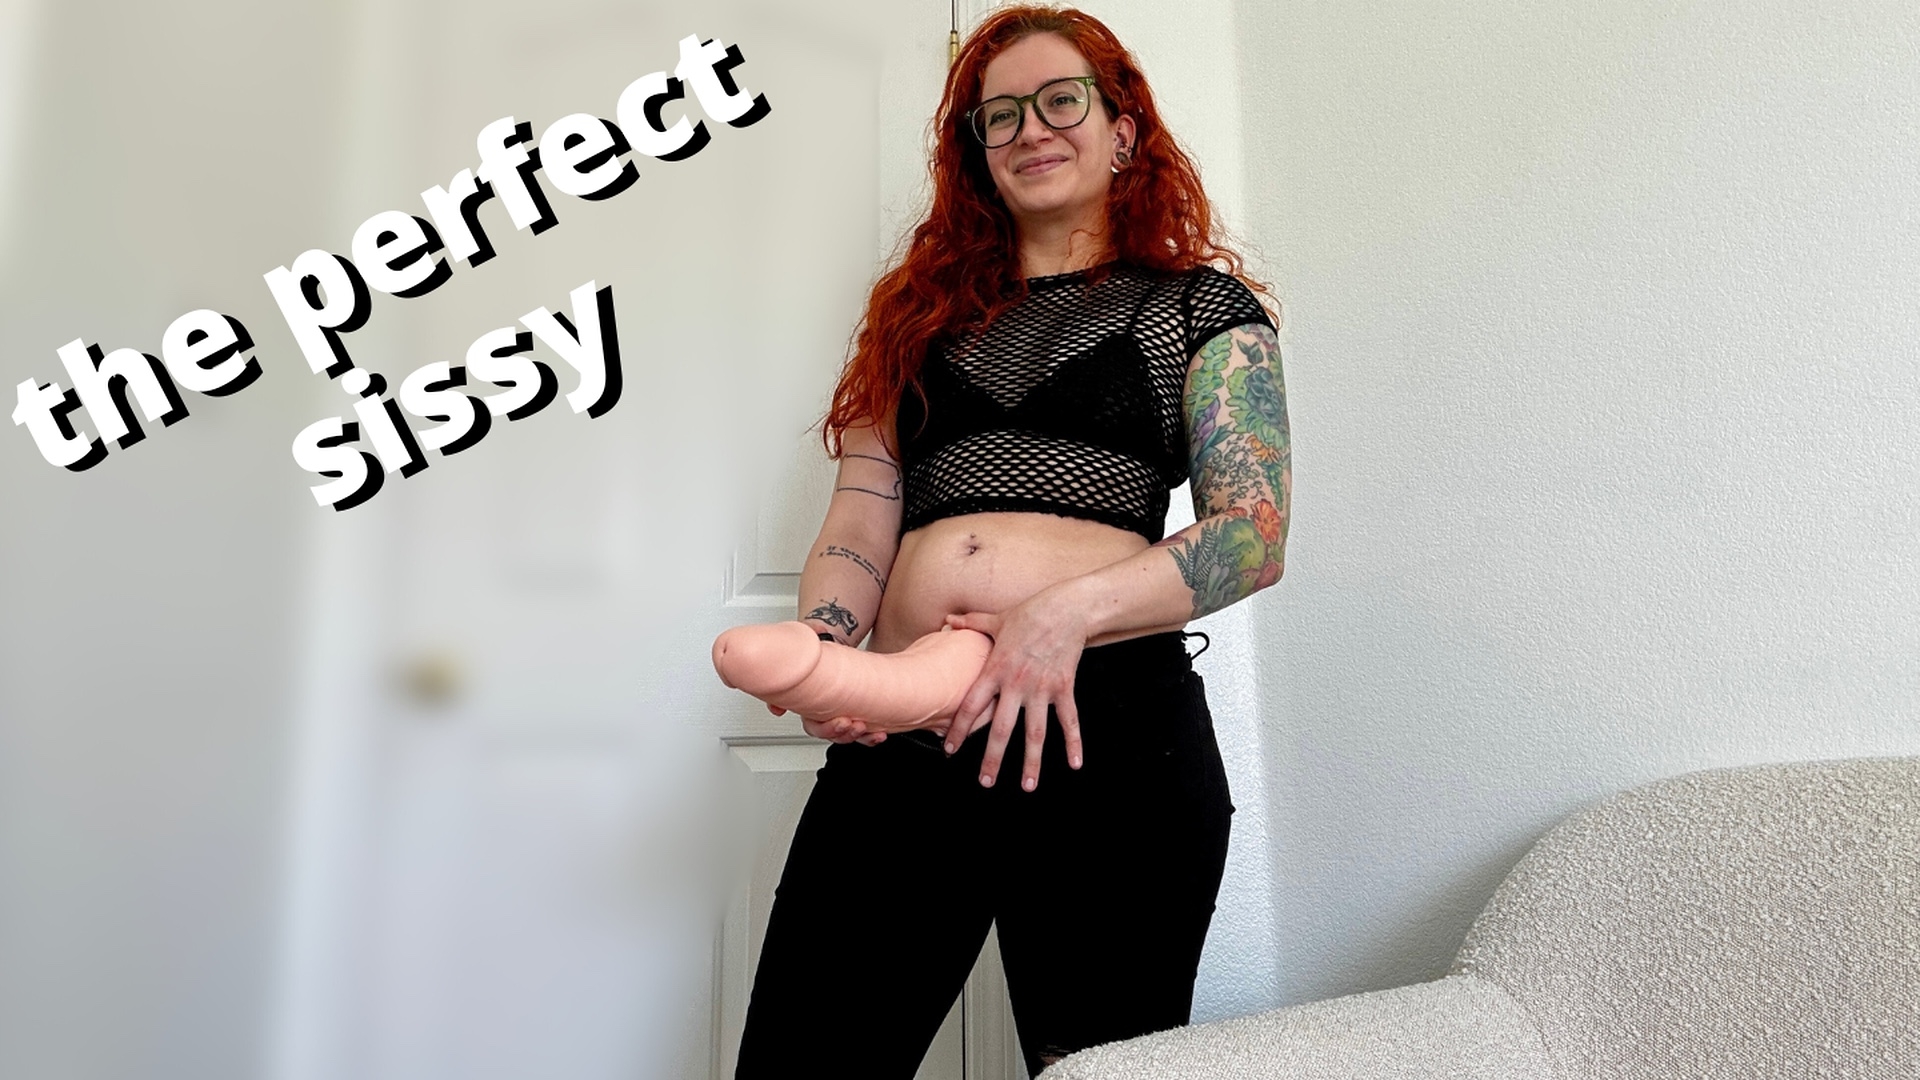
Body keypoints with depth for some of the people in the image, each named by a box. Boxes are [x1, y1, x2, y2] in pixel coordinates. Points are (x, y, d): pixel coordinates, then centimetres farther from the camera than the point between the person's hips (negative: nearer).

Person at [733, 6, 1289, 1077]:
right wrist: (821, 647, -8)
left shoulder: (1200, 304, 11)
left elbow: (1256, 535, -1)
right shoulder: (924, 309, 20)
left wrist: (1068, 610, -15)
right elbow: (862, 511, 11)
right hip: (900, 742, 3)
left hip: (1114, 734, -2)